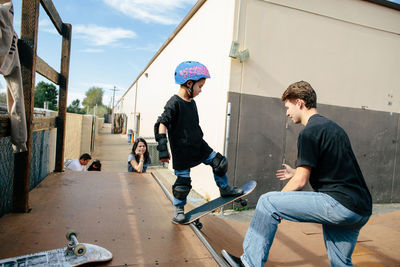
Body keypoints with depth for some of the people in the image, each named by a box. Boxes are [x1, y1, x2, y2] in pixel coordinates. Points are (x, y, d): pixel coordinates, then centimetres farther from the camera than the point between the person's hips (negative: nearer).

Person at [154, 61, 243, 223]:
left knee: (219, 162, 8)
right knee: (183, 181, 2)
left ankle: (225, 189, 30)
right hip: (182, 152, -7)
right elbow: (162, 124, -21)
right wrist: (163, 149, -26)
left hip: (198, 146, 8)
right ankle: (178, 209, 24)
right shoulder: (174, 103, -16)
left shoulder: (192, 102, 9)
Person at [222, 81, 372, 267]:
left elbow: (301, 181, -13)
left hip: (339, 204, -10)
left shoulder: (309, 132, -10)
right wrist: (296, 172, 34)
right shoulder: (333, 127, 20)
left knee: (267, 202, -6)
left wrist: (279, 200, 4)